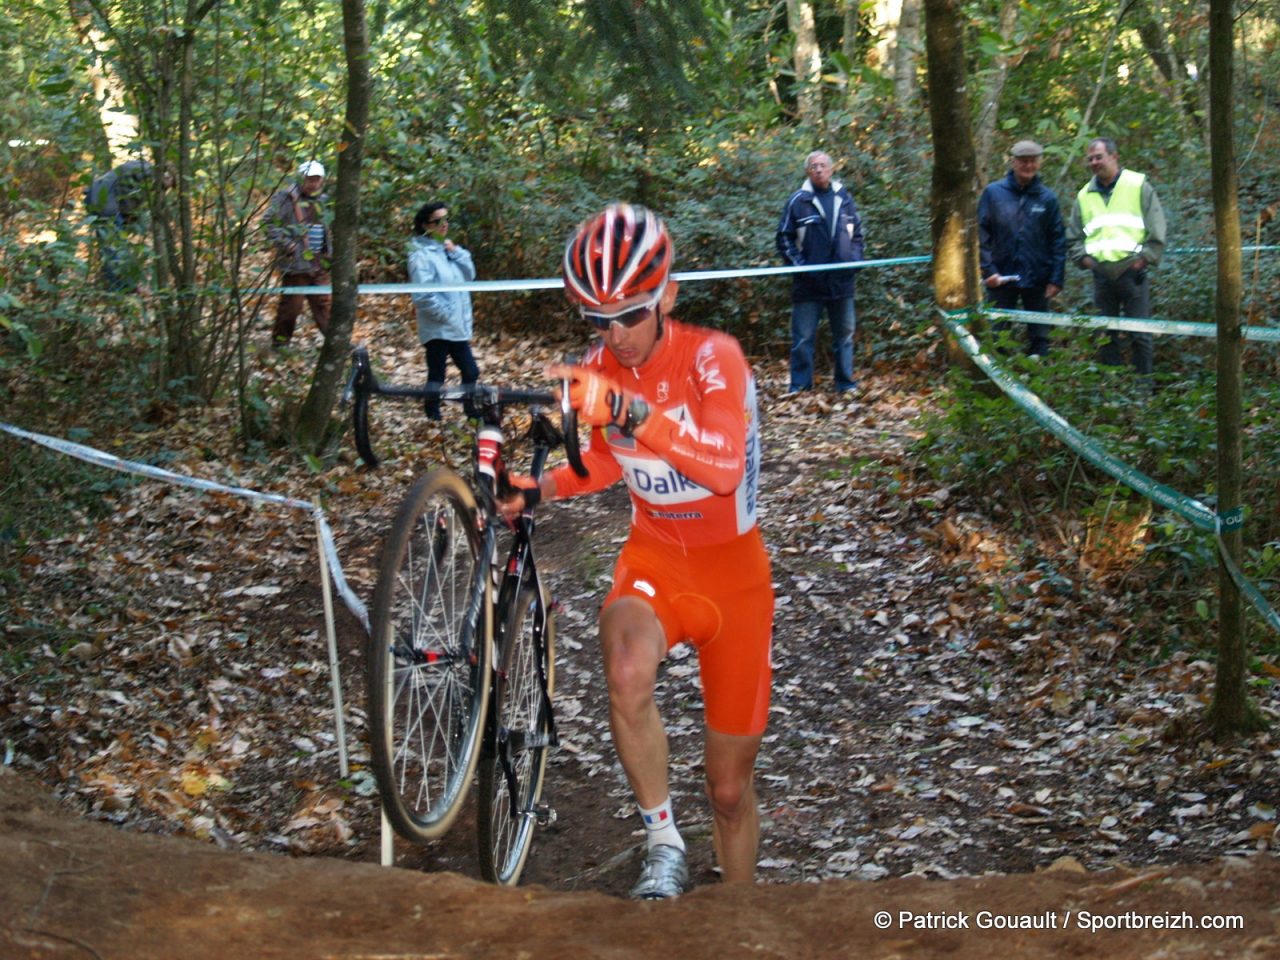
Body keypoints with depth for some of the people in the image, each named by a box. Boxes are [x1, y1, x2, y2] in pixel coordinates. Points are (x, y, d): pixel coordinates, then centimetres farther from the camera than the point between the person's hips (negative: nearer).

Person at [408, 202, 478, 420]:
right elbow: (423, 296, -22)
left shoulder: (447, 248, 12)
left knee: (471, 373, 14)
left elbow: (469, 275, 8)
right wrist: (447, 315, -17)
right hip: (437, 329, -8)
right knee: (436, 378, 1)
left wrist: (456, 253, -5)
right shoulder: (421, 254, -15)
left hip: (457, 328, 8)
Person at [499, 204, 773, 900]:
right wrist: (538, 489, -4)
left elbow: (725, 466, -38)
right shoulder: (596, 371, -6)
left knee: (730, 786, 8)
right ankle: (663, 845, -14)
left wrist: (629, 411, -52)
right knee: (628, 674, -35)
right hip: (653, 559, 2)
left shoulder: (712, 357, -20)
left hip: (732, 569, -2)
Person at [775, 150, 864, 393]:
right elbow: (784, 239, -1)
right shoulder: (798, 201, -3)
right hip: (808, 283, -3)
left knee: (844, 334, 11)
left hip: (841, 281, 3)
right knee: (803, 337, -1)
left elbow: (857, 234, 17)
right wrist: (800, 266, -11)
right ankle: (800, 387, 6)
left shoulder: (844, 199, 7)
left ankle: (846, 383, 20)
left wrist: (854, 260, 2)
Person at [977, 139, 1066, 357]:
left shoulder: (1047, 198, 3)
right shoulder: (993, 192, 0)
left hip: (1037, 280, 1)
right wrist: (988, 270, -9)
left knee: (1039, 338, 7)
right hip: (1001, 279, -1)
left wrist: (1056, 279, -3)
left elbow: (1058, 240, 3)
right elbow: (981, 234, -1)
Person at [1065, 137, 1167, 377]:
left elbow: (1157, 230, -2)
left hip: (1132, 272, -4)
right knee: (1106, 335, 8)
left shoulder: (1139, 186, 2)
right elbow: (1073, 238, 19)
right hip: (1101, 274, 4)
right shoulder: (1084, 195, 15)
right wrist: (1084, 258, 3)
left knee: (1139, 333, -3)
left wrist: (1145, 258, -8)